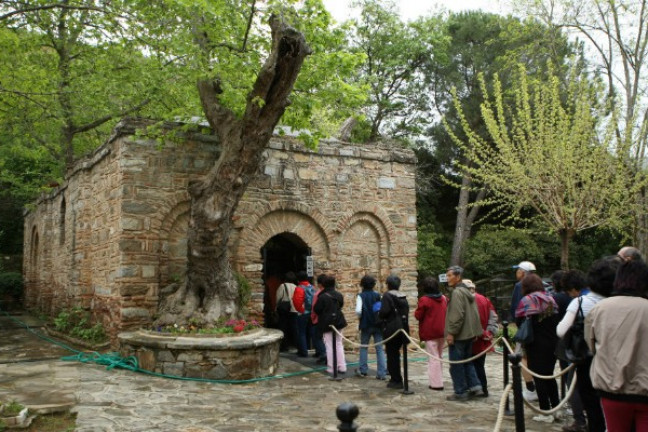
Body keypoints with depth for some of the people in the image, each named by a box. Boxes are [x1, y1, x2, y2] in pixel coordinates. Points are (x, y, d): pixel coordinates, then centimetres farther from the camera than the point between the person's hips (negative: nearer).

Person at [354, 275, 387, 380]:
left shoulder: (361, 296, -9)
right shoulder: (377, 295, -1)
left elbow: (358, 310, -20)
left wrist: (359, 318, -1)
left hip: (366, 325, -2)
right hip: (378, 325, 2)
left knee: (363, 347, 16)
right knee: (379, 348, 4)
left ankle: (363, 370, 23)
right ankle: (382, 373, 0)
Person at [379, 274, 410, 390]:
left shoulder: (387, 296, -12)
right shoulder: (403, 297, 9)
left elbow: (384, 311, -19)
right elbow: (407, 312, 9)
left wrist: (379, 314, 0)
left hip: (391, 329, -7)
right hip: (402, 327, 7)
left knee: (391, 354, 2)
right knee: (396, 353, 18)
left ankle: (396, 380, 4)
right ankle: (397, 379, 24)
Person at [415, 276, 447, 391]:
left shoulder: (424, 300, -14)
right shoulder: (443, 298, 6)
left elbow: (418, 315, -9)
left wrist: (417, 311, 8)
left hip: (430, 333, -6)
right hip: (442, 331, 6)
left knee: (433, 358, -1)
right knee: (439, 356, 17)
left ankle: (436, 383, -1)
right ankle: (439, 380, 23)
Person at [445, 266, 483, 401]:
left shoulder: (457, 292, -17)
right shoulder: (467, 291, 14)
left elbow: (457, 315, -24)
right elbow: (474, 314, 18)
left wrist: (451, 332, -19)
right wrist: (474, 331, 20)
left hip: (458, 335, -10)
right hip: (469, 333, 10)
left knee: (456, 365, 0)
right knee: (467, 361, 19)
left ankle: (460, 392, 6)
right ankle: (475, 386, 15)